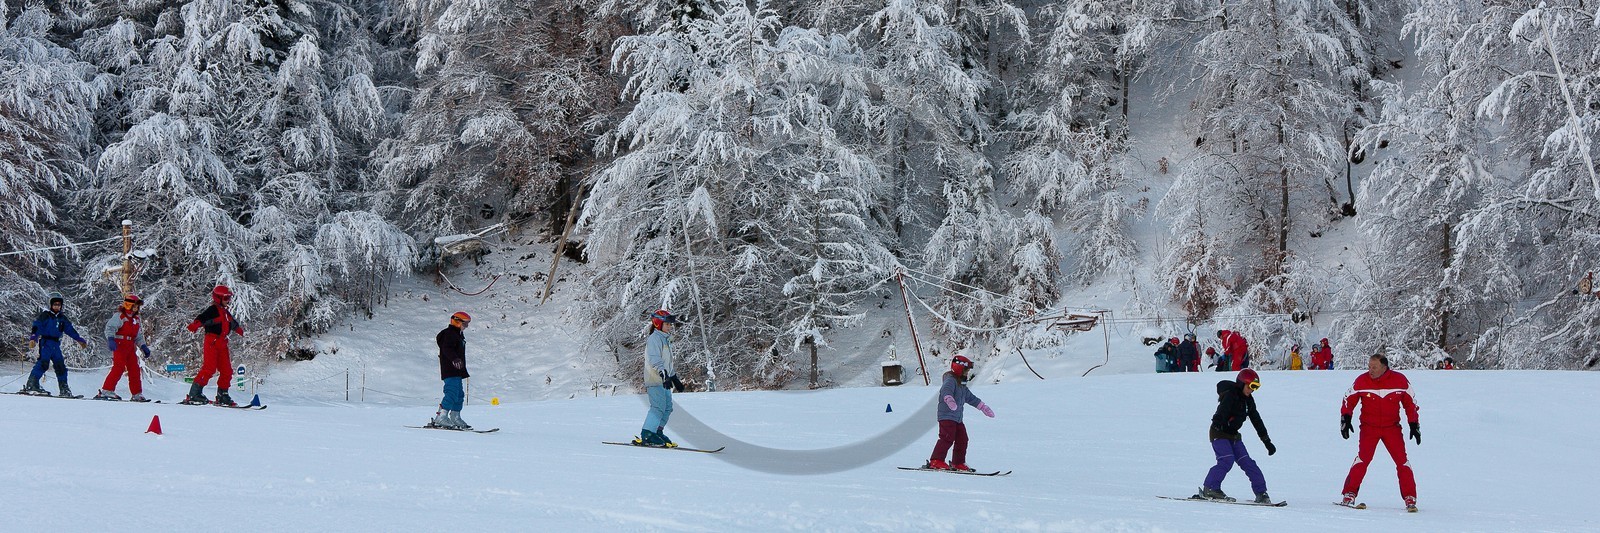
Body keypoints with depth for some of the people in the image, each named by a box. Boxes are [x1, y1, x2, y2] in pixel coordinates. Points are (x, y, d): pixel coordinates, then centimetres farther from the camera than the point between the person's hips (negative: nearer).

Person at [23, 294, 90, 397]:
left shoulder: (62, 318, 18)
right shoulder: (44, 315, -1)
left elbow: (70, 330, 24)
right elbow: (37, 327, -11)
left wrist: (80, 340, 25)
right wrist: (33, 339, -26)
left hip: (56, 345, 6)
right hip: (45, 343, -6)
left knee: (60, 365, 5)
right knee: (43, 363, -22)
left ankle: (64, 389, 10)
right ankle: (31, 385, -26)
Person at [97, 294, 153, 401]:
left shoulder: (136, 319, 19)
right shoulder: (119, 316, -7)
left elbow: (139, 336, 25)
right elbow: (110, 327, -20)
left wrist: (143, 347, 14)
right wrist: (110, 339, -37)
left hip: (130, 348, 8)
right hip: (118, 347, -8)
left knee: (134, 369, 7)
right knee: (119, 367, -19)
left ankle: (137, 394, 14)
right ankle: (107, 391, -19)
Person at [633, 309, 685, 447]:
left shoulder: (666, 340, 23)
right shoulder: (654, 339, -9)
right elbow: (654, 359, -22)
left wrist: (675, 379, 32)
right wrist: (663, 373, -34)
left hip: (664, 381, 10)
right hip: (655, 380, -10)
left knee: (668, 407, 7)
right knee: (658, 406, -15)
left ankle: (657, 432, 12)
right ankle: (647, 436, -16)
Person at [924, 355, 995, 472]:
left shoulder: (962, 385, 23)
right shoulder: (950, 380, -10)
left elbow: (971, 398, 35)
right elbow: (946, 390, -32)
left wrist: (983, 407, 39)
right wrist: (949, 399, -54)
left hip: (957, 418, 10)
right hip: (947, 416, -10)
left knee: (962, 439, 9)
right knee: (948, 438, -19)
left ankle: (958, 463, 18)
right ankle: (936, 461, -21)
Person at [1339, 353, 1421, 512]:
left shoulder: (1400, 380, -8)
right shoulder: (1362, 381, -10)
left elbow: (1410, 402, 6)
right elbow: (1349, 400, 3)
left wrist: (1414, 424, 4)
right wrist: (1345, 418, -7)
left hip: (1392, 427, 1)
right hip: (1369, 427, -1)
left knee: (1402, 461, -5)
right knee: (1363, 458, -16)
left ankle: (1410, 498, 4)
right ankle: (1350, 494, -9)